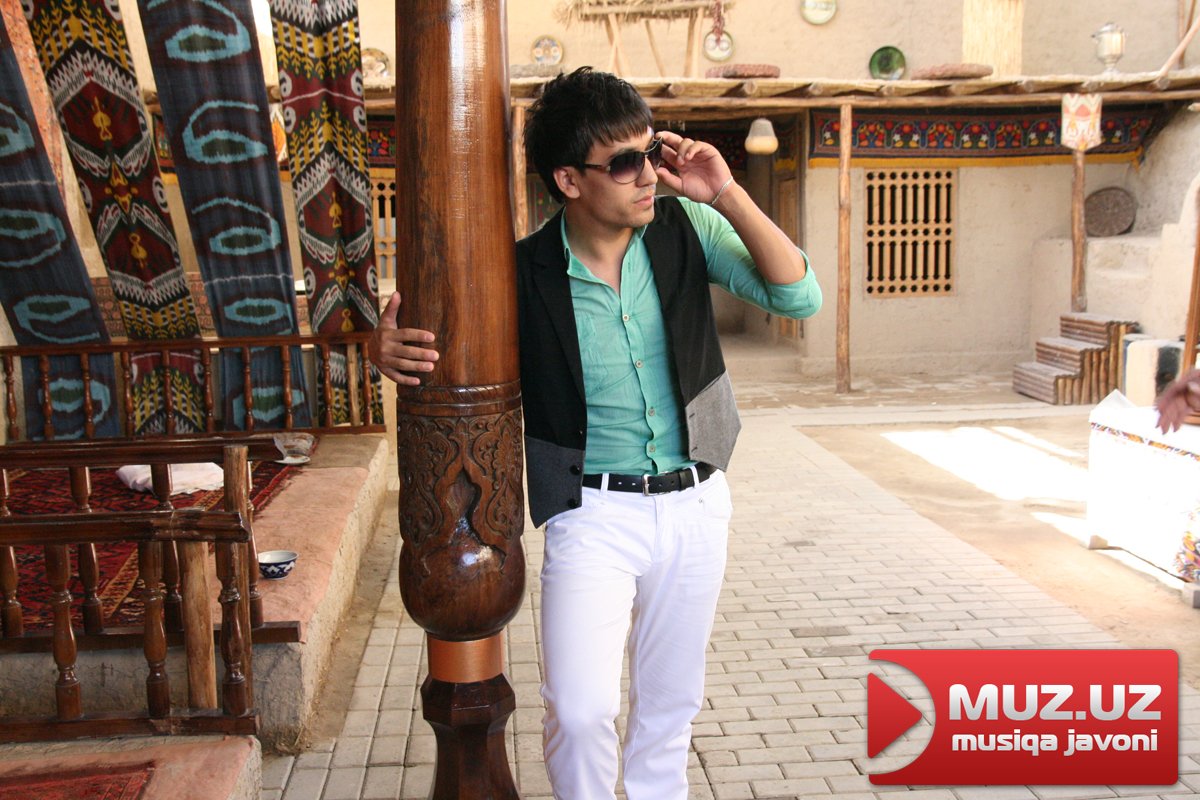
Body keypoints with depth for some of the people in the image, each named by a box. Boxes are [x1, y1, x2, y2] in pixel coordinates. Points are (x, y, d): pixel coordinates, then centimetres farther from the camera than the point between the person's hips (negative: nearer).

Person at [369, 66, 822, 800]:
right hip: (593, 513, -3)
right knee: (581, 713, -10)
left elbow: (800, 297, -10)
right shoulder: (525, 276, -13)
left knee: (671, 702, 17)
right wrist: (387, 349, -24)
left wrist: (728, 195, -19)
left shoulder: (687, 230, -6)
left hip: (696, 505, 3)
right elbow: (436, 348, 0)